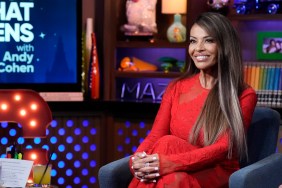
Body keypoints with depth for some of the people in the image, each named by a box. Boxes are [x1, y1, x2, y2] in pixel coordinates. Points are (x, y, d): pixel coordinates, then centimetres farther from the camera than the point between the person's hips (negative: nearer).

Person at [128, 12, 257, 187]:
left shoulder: (244, 95, -2)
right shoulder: (176, 88, 11)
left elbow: (223, 148, -14)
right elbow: (155, 136, 3)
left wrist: (169, 164, -28)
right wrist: (137, 161, -21)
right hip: (179, 172, 3)